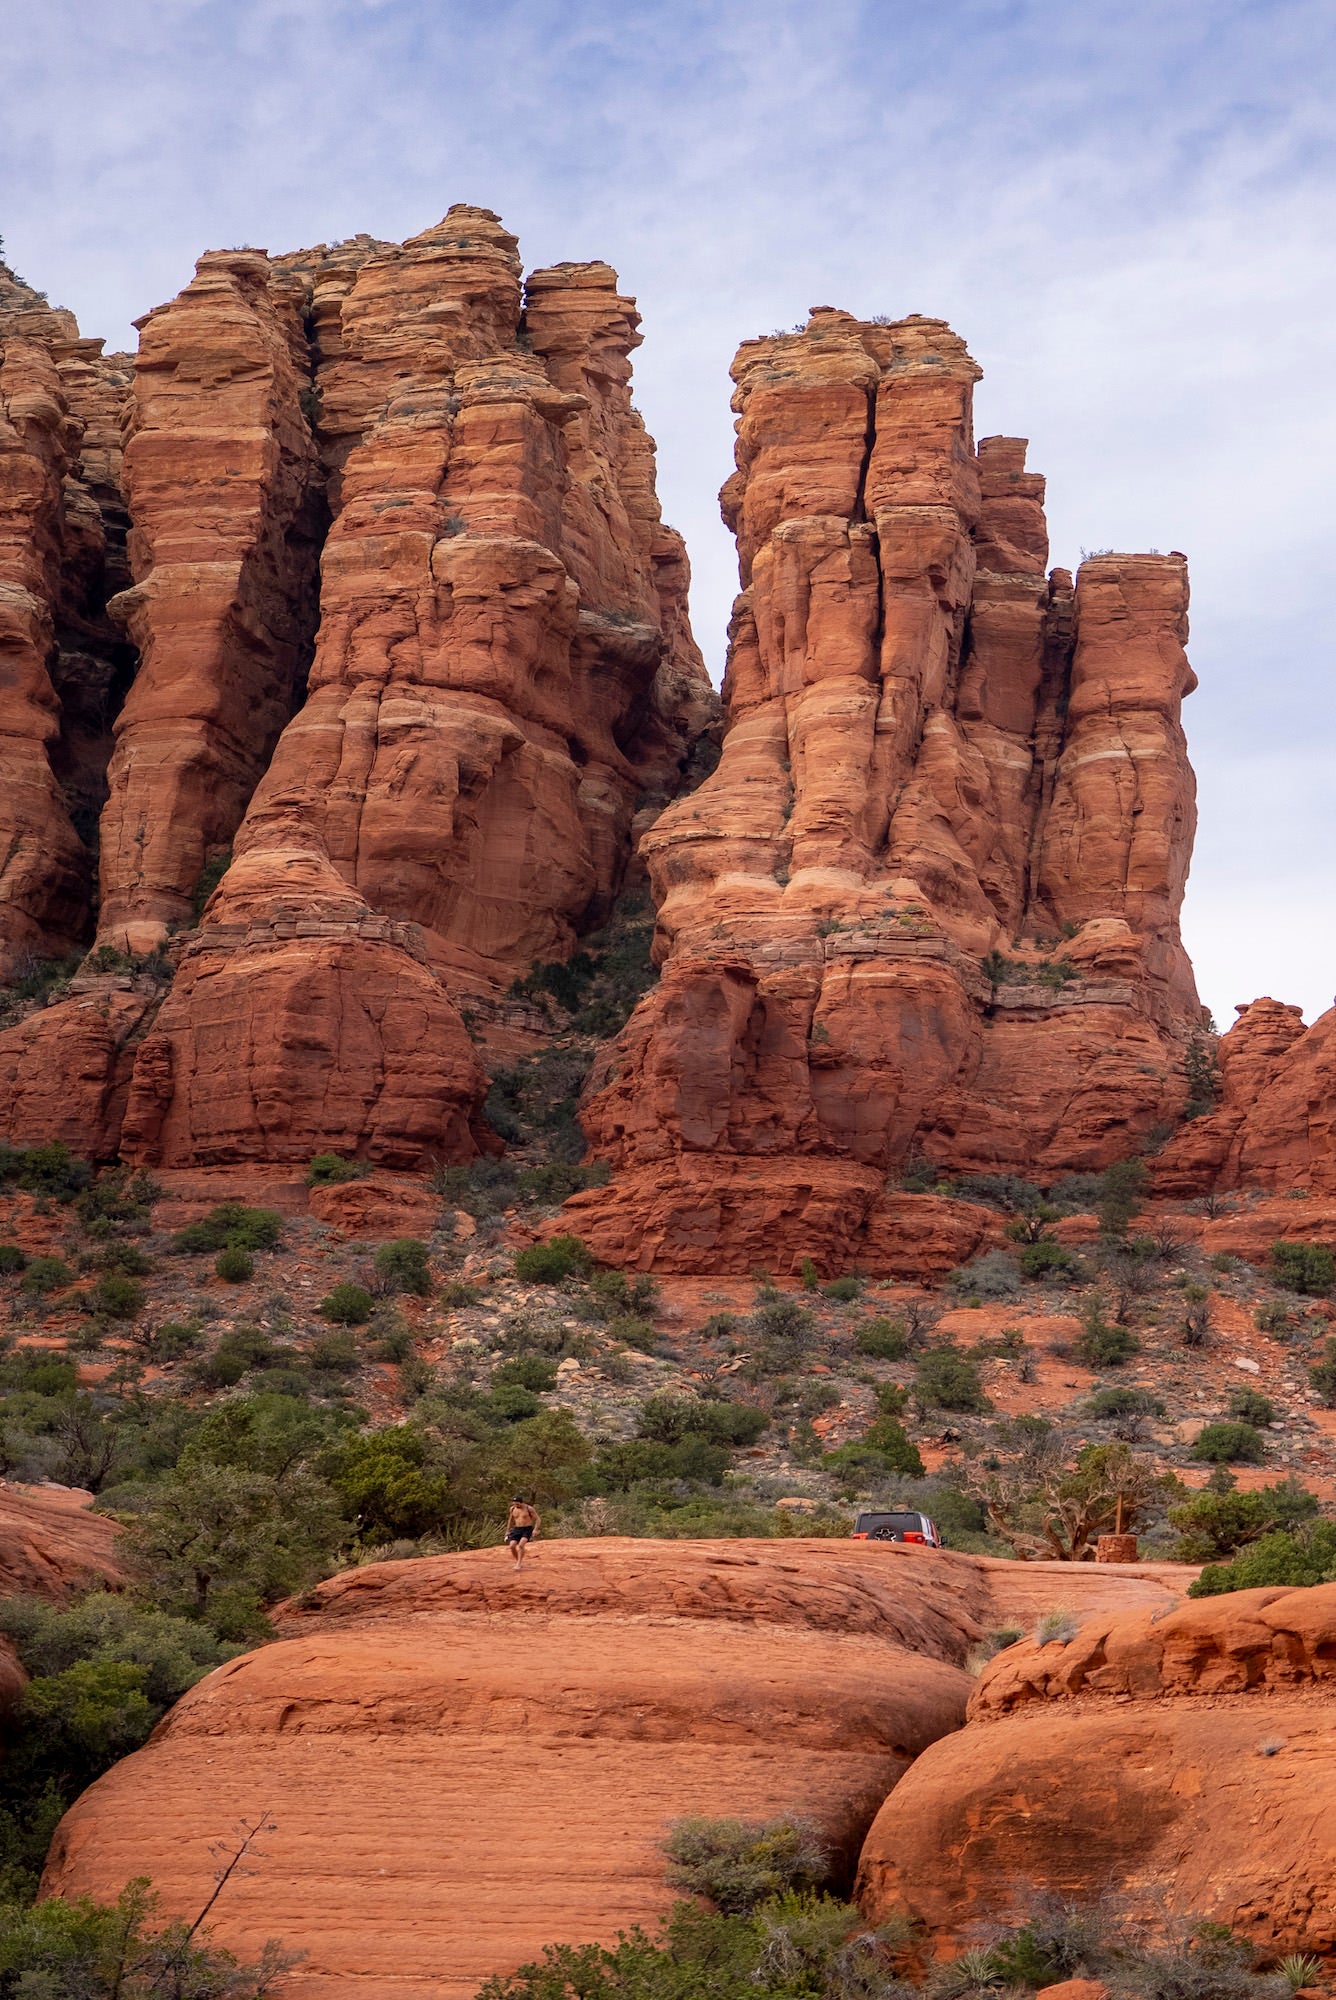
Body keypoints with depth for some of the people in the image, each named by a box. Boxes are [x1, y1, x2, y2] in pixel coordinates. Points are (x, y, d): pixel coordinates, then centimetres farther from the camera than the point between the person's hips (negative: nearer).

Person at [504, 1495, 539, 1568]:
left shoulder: (529, 1509, -11)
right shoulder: (512, 1509, 4)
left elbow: (537, 1519, -6)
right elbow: (510, 1520, 19)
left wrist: (535, 1529, -17)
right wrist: (507, 1531, 18)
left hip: (527, 1529, -5)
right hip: (517, 1529, 5)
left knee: (521, 1545, -26)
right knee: (512, 1546, -11)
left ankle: (519, 1563, -21)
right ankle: (518, 1561, 10)